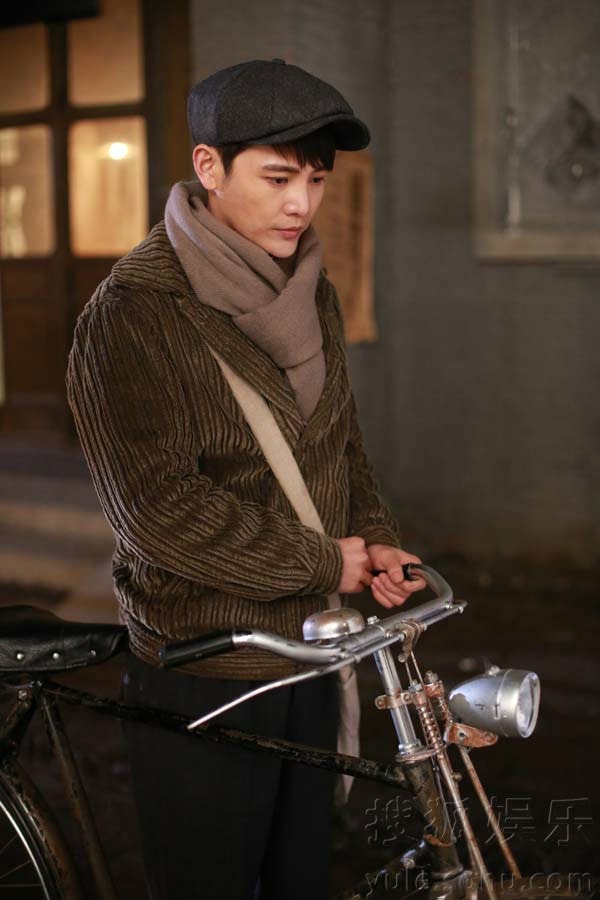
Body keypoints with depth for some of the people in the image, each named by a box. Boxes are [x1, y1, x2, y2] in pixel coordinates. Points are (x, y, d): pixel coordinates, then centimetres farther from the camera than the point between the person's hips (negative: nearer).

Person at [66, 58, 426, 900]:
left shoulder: (312, 295, 7)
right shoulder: (131, 314, -17)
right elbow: (160, 509, -22)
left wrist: (374, 540, -1)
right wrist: (322, 562, -16)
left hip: (308, 652, 7)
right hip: (202, 674, -7)